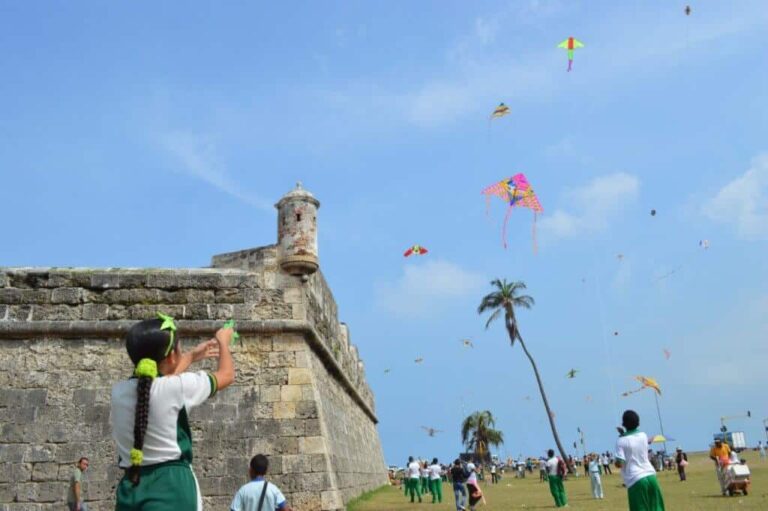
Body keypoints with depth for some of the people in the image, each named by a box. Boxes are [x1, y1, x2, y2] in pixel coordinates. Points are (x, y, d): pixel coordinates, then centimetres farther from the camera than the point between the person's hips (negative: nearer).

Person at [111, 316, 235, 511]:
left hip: (130, 487, 6)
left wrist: (191, 356, 41)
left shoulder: (119, 391, 7)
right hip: (171, 485, -6)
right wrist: (223, 341, 27)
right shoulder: (177, 387, -9)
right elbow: (227, 375, 8)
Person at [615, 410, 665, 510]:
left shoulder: (621, 441, -8)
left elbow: (619, 464, -13)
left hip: (635, 480, -5)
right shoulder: (643, 436, 9)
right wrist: (624, 434, 29)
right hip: (650, 476, 6)